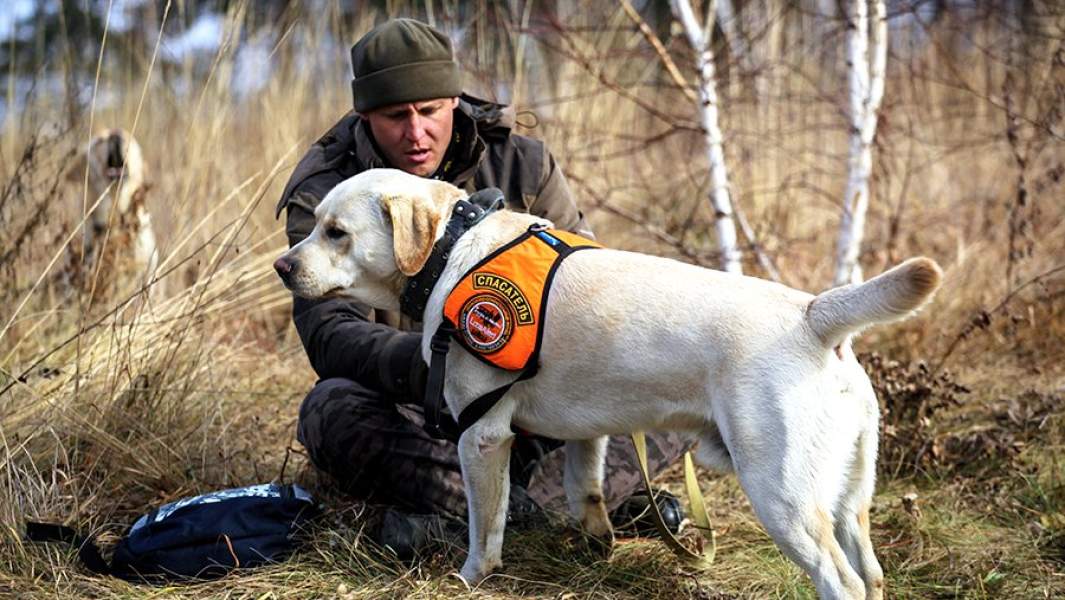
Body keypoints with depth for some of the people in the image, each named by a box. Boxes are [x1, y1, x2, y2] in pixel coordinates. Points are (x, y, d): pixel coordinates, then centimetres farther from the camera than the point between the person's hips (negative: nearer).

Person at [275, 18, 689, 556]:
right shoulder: (322, 196, -8)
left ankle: (451, 515, -34)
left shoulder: (521, 165, -1)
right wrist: (428, 360, -41)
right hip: (411, 416, -2)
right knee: (332, 411, -36)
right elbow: (330, 333, -20)